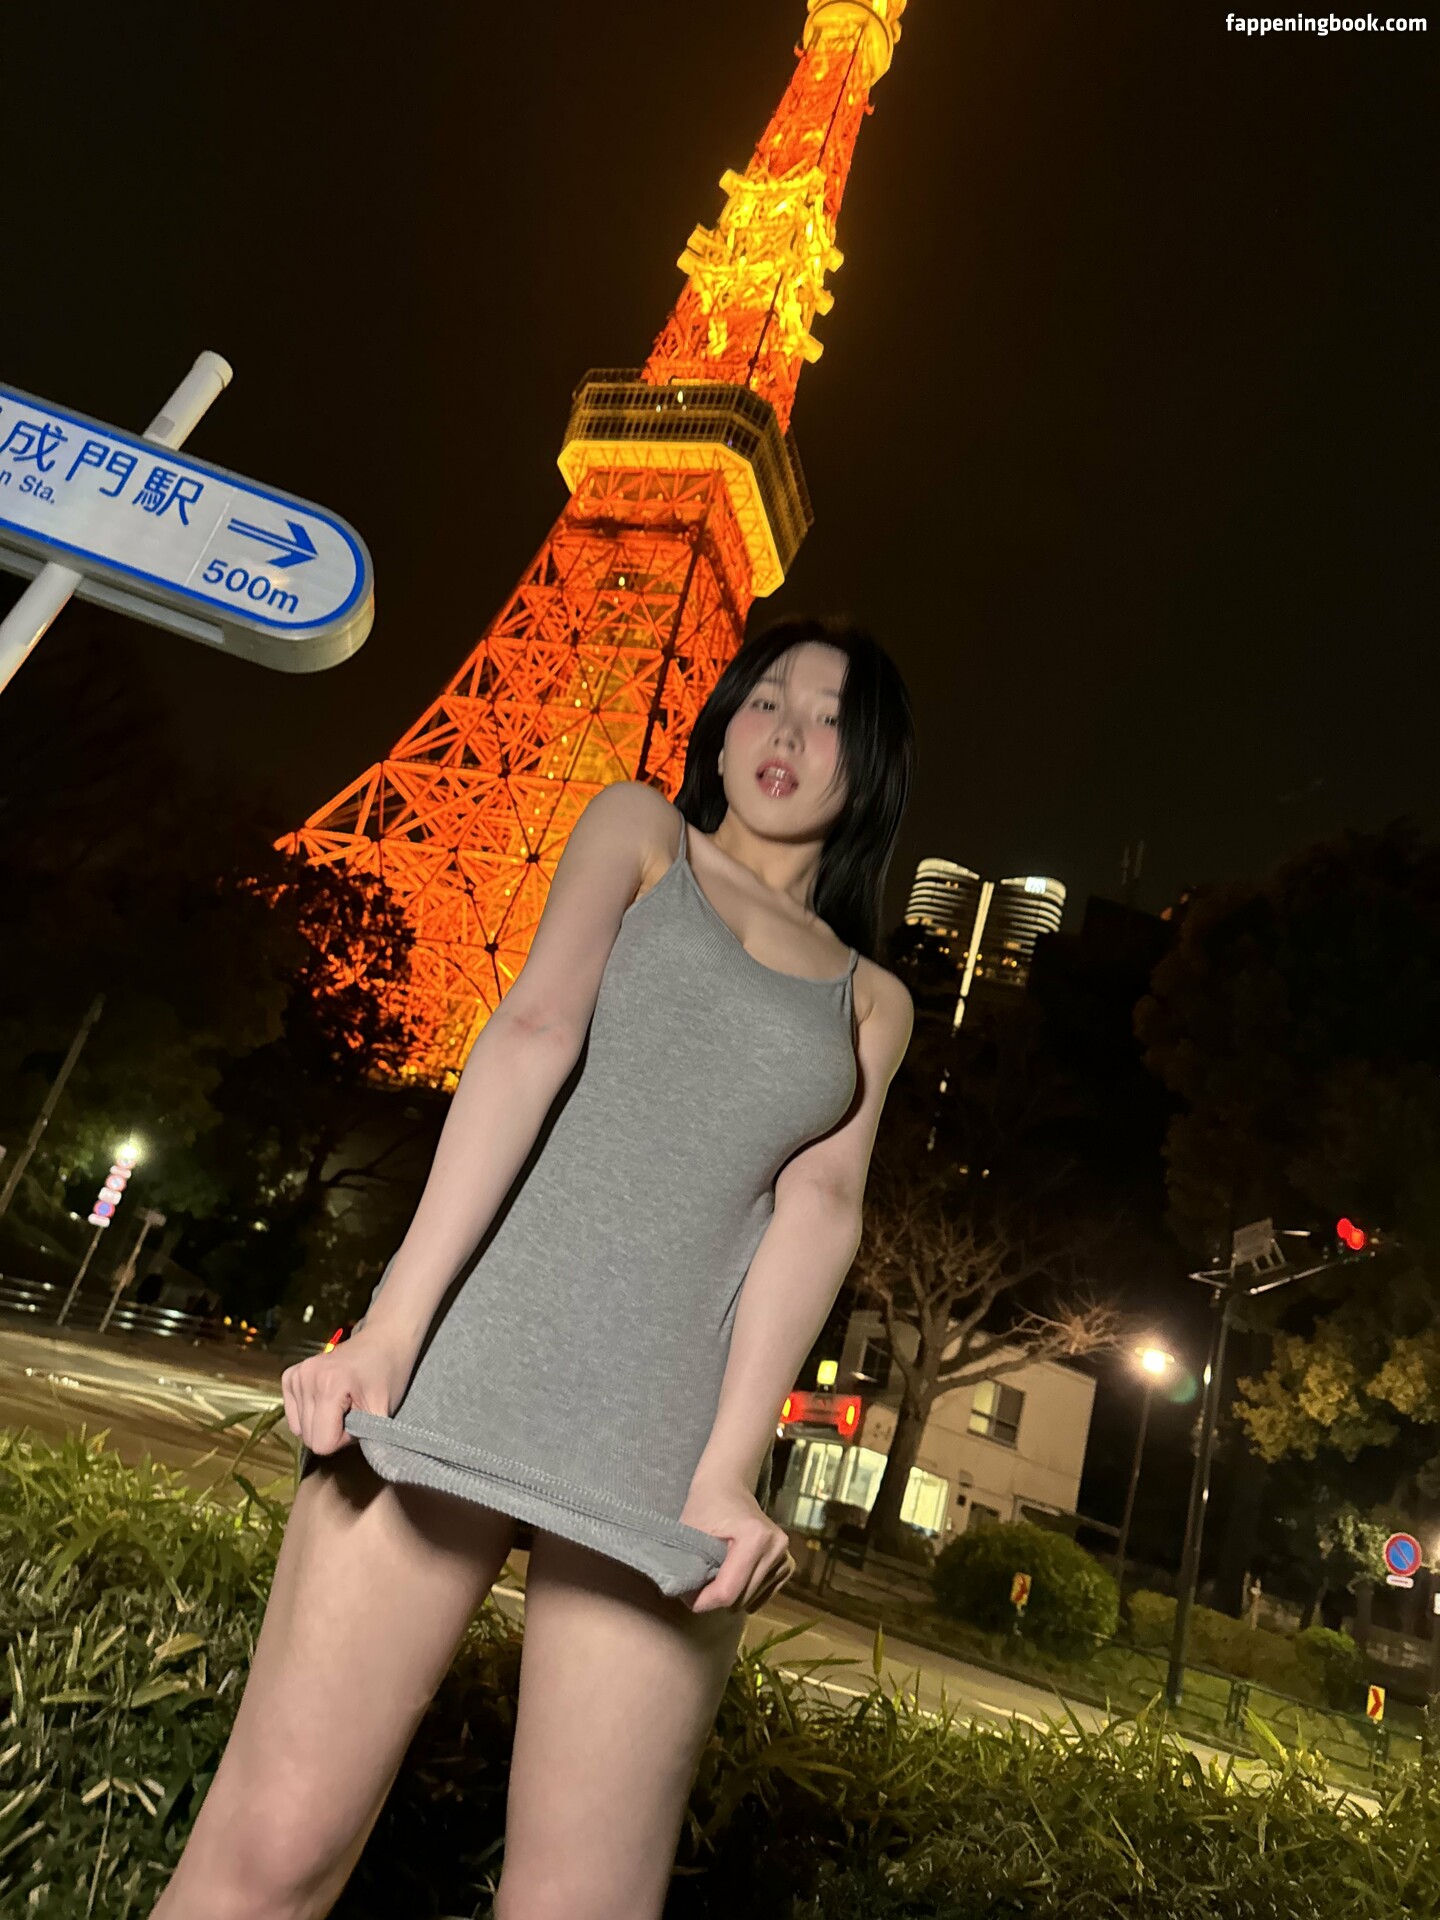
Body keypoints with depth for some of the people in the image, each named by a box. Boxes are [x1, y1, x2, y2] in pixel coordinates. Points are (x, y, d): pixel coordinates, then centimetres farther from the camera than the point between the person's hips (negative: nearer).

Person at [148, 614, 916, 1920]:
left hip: (674, 1421, 2)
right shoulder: (640, 829, 13)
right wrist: (393, 1319, -14)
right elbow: (535, 1030, -3)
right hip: (474, 1356, -1)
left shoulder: (874, 1004, 18)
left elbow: (821, 1207, 2)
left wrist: (729, 1468, -13)